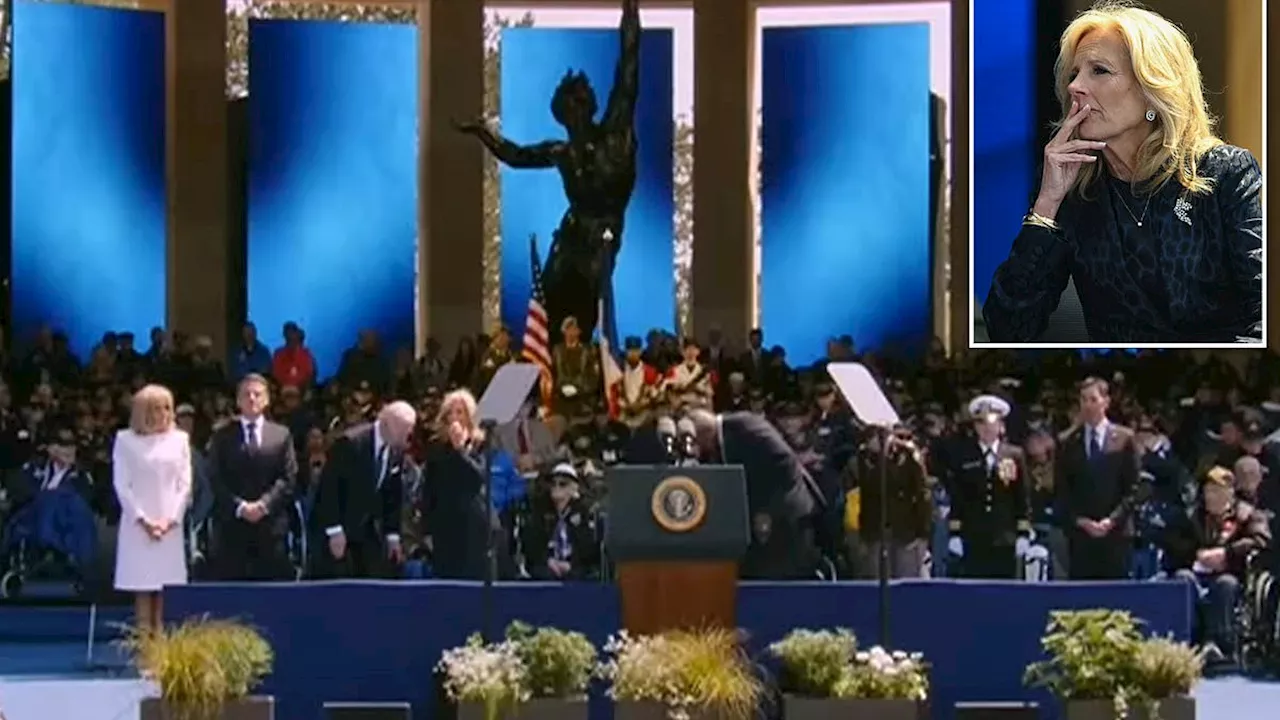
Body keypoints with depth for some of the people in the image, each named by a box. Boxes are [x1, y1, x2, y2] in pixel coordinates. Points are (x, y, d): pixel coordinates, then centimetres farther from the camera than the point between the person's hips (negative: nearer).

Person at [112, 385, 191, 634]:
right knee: (142, 592, -6)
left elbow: (185, 484, 8)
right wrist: (143, 520, -8)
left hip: (170, 526, 2)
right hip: (138, 525, -2)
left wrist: (170, 519, -5)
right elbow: (121, 485, 0)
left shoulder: (179, 439, 10)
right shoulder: (125, 439, 4)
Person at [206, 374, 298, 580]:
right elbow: (215, 480, 3)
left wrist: (264, 504, -10)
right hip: (232, 526, -1)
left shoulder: (282, 435, 13)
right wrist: (239, 507, -11)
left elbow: (289, 478, 5)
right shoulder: (222, 437, 11)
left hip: (271, 527, 1)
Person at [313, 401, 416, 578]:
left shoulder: (397, 450, 0)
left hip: (371, 529, 6)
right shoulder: (351, 442, -21)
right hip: (339, 525, -6)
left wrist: (392, 535, 6)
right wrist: (335, 531, -21)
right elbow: (329, 486, -20)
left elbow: (394, 495, 9)